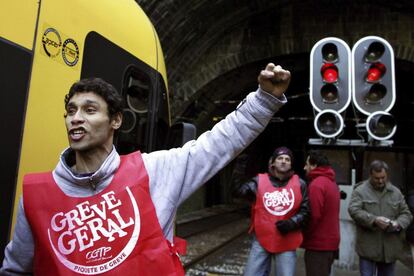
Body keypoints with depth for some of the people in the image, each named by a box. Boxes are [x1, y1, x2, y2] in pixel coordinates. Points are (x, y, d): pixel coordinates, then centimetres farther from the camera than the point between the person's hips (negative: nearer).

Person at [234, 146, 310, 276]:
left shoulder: (299, 184, 3)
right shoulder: (260, 180, 0)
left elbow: (305, 211, 4)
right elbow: (239, 191, -12)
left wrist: (291, 223, -12)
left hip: (287, 242, 1)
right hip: (261, 240, 0)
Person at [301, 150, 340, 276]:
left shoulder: (316, 184, -17)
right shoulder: (331, 182, 13)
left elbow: (314, 215, -22)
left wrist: (302, 236, -10)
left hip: (318, 243, -9)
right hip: (329, 241, 9)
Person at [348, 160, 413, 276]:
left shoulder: (396, 192, 11)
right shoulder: (360, 191, -4)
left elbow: (406, 213, 11)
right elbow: (354, 210, -15)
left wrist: (398, 223, -10)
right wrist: (374, 220, -27)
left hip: (390, 248, 4)